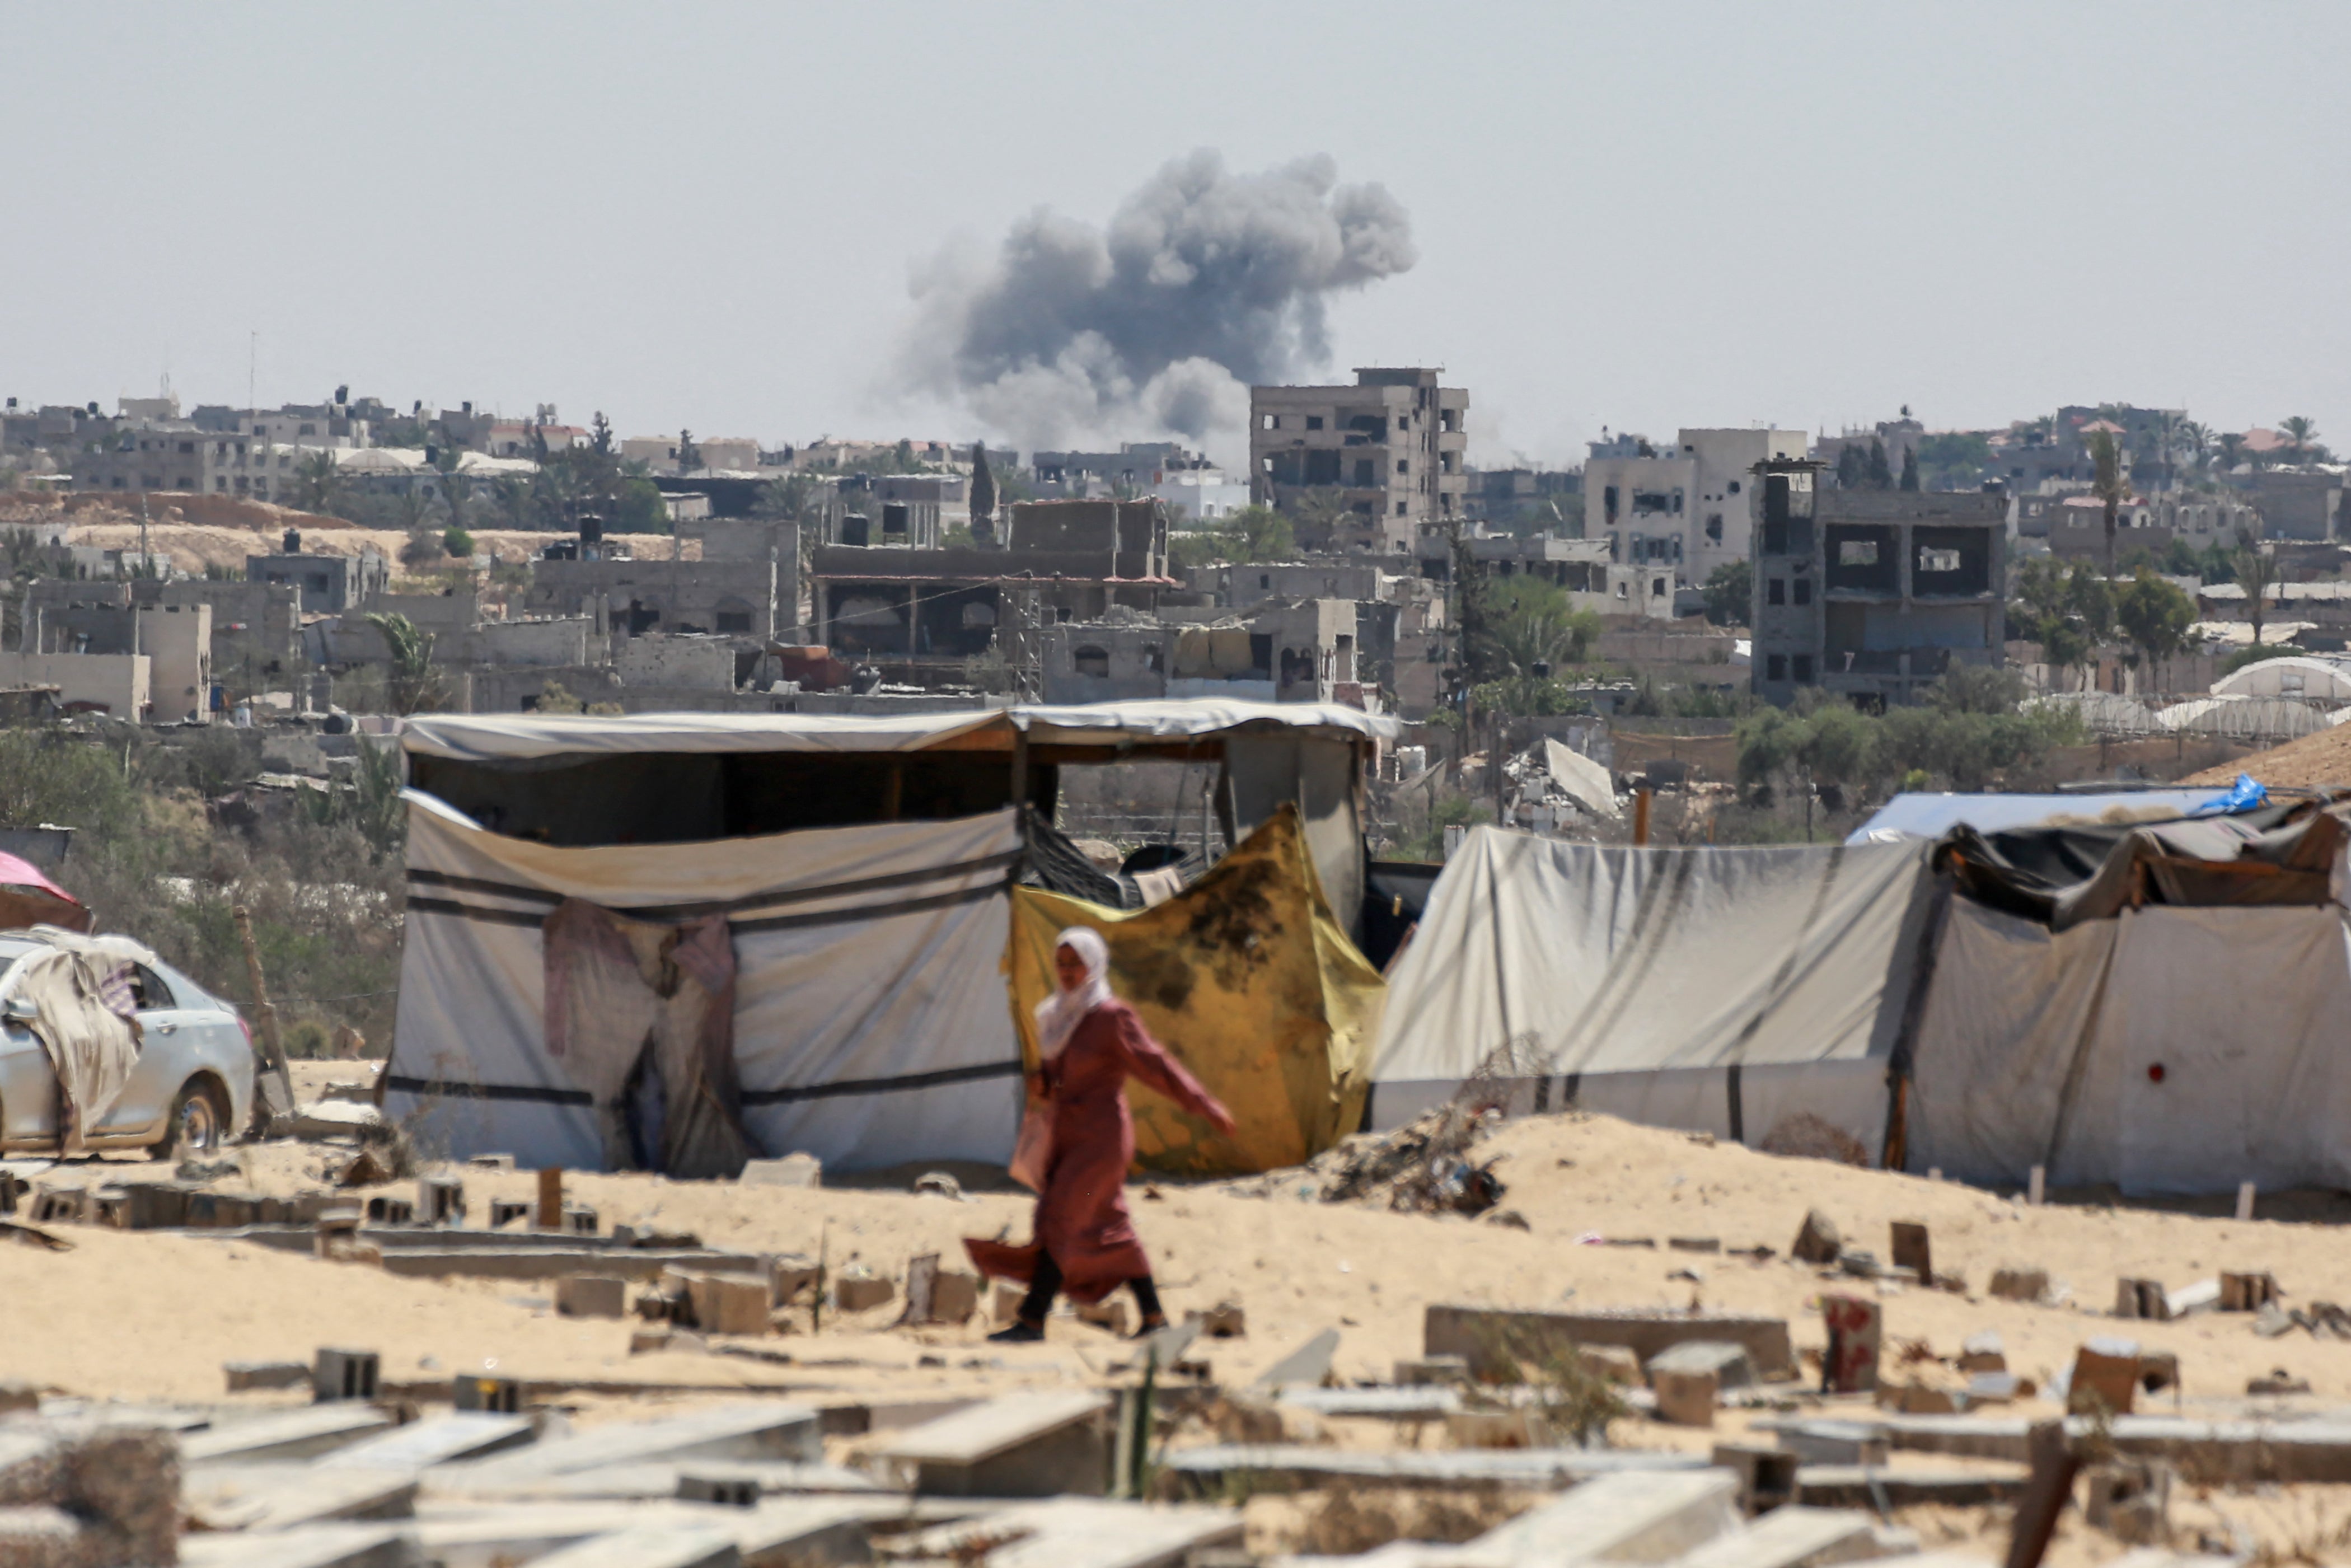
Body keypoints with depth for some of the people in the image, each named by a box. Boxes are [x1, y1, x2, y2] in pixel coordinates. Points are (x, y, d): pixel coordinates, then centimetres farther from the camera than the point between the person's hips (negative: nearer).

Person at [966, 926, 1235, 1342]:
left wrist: (1206, 1108, -9)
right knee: (1110, 1231, 11)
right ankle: (1154, 1316, 18)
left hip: (1101, 1134, -8)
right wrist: (1041, 1084, -3)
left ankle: (1032, 1321, -12)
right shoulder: (1059, 1016, 10)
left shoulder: (1112, 1018, -13)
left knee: (1060, 1222, -12)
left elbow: (1157, 1065, -11)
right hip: (1070, 1136, 8)